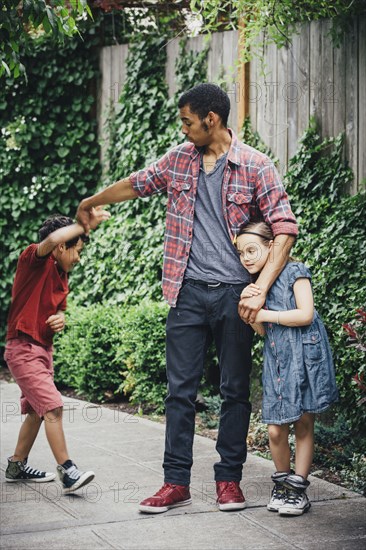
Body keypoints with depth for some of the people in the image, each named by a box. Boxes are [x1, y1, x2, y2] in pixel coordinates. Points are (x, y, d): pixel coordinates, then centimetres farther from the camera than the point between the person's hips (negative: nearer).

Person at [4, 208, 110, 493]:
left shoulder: (61, 276, 12)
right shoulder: (33, 259, -13)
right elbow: (53, 238, -35)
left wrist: (60, 319, 1)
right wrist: (85, 224, -24)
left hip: (43, 349, 10)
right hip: (23, 349, -10)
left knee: (37, 412, 16)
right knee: (53, 407, -16)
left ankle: (17, 466, 29)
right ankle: (67, 471, -17)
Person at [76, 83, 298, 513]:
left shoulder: (255, 166, -6)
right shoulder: (178, 160, 7)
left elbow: (284, 229, -9)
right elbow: (135, 185, 25)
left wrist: (260, 289, -18)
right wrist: (91, 202, 39)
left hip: (234, 293, -3)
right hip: (188, 292, 3)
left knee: (235, 390, 5)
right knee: (180, 389, 2)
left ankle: (229, 479, 15)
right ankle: (176, 483, 6)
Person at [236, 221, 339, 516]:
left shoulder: (294, 271, -6)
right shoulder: (256, 282, 13)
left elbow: (306, 314, -16)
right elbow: (261, 330, 10)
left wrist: (265, 314, -10)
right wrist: (250, 304, -7)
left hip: (305, 356, -5)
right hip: (277, 360, 5)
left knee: (304, 423, 1)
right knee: (276, 429, -1)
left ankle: (299, 490, 7)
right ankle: (282, 483, 17)